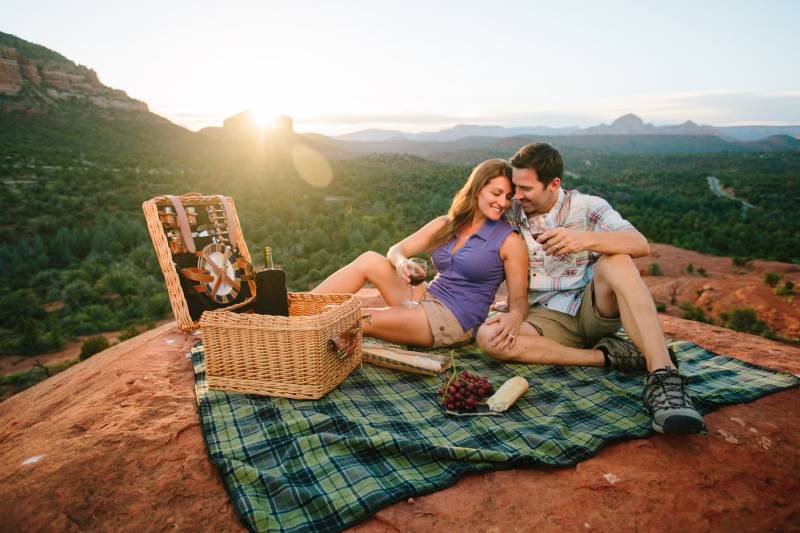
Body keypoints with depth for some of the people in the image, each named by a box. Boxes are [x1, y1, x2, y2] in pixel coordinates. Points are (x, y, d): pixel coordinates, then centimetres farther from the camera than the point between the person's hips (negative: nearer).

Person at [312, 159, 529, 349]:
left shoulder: (510, 241, -7)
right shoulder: (445, 225, 7)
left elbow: (519, 299, -6)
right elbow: (396, 250, 5)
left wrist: (514, 316, -30)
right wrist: (402, 262, -21)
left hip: (455, 321, -5)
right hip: (426, 298, 6)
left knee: (353, 320, -18)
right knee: (370, 260, -13)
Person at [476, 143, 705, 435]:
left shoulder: (586, 207, -4)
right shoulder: (511, 214, 4)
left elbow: (641, 245, -21)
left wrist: (584, 239, -40)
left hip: (595, 308, -2)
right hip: (549, 320, 2)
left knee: (615, 260, -32)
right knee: (487, 336, -27)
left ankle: (663, 374, -42)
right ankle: (604, 356, -23)